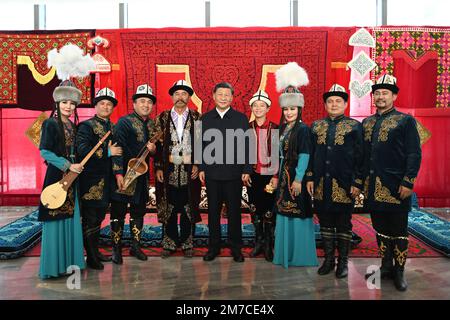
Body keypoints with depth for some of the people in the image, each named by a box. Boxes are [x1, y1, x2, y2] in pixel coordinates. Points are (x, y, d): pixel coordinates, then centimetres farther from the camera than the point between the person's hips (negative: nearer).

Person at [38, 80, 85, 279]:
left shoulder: (73, 126, 14)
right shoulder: (50, 124, -6)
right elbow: (44, 151, -13)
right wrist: (68, 166, -17)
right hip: (55, 177, -7)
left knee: (71, 219, 10)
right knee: (55, 220, -3)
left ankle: (69, 261, 20)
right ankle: (53, 266, 8)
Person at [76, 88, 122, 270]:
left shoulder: (112, 127, 15)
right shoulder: (86, 126, -7)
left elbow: (116, 150, 18)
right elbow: (82, 149, -21)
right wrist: (107, 152, -20)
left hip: (106, 179, 7)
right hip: (91, 179, -7)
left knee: (99, 216, 16)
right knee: (90, 218, 0)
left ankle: (95, 252, 28)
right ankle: (91, 257, 10)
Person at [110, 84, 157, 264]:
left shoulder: (152, 125, 12)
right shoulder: (124, 122, -8)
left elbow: (157, 150, 19)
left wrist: (153, 149, -5)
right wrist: (118, 173, -20)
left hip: (142, 175, 6)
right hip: (125, 174, -6)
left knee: (139, 211, 14)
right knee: (118, 213, 1)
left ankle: (135, 246, 26)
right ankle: (116, 249, 13)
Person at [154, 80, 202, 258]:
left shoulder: (197, 118, 5)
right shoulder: (162, 118, 6)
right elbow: (158, 144, 5)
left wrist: (198, 165, -5)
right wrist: (158, 168, -1)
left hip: (190, 171, 0)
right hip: (168, 171, 1)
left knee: (189, 209, 6)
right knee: (168, 209, 6)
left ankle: (187, 244, 20)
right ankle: (169, 244, 20)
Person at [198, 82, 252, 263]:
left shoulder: (241, 118, 1)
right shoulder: (205, 118, 7)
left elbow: (246, 146, -1)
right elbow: (201, 145, 7)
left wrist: (246, 170, -5)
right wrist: (201, 168, 2)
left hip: (233, 174, -1)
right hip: (212, 173, 2)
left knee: (234, 212, 7)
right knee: (213, 212, 10)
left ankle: (236, 248, 21)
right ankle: (214, 246, 24)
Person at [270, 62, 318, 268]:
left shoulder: (303, 129, -10)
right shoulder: (282, 128, 12)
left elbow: (304, 156, -15)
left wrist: (298, 179, -18)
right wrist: (276, 176, 12)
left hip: (297, 177, -8)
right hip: (284, 177, 8)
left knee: (298, 214, 1)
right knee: (283, 213, 13)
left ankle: (301, 255, 15)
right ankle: (285, 252, 27)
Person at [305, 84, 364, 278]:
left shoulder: (355, 126, 0)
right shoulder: (316, 126, 10)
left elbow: (360, 157, -3)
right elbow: (310, 155, 11)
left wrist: (357, 183, -9)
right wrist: (310, 178, 4)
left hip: (344, 186, -3)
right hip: (321, 186, 3)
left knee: (343, 225, 7)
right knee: (325, 224, 11)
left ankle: (343, 261, 21)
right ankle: (329, 259, 24)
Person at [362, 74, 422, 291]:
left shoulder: (405, 120, -2)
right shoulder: (366, 123, 12)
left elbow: (414, 154, -7)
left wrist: (408, 183, -14)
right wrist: (360, 180, 9)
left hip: (395, 188, -4)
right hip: (373, 187, 5)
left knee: (398, 230, 5)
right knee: (380, 229, 13)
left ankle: (399, 271, 19)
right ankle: (386, 267, 26)